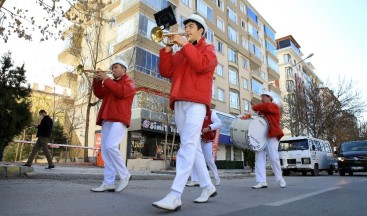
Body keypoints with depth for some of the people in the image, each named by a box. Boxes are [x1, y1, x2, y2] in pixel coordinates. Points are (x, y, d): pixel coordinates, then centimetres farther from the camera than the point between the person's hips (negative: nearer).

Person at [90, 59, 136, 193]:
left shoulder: (128, 83, 7)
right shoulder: (111, 83, 28)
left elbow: (121, 92, -13)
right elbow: (100, 94, 17)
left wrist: (106, 79, -9)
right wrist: (97, 81, 4)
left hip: (119, 119, -8)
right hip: (107, 119, 8)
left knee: (110, 146, -21)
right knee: (105, 150, 1)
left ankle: (124, 176, -6)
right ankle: (108, 183, 2)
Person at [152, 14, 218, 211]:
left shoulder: (208, 48, 14)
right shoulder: (180, 53, 27)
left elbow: (201, 65, -9)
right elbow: (166, 72, 13)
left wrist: (185, 44, -4)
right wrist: (167, 48, 7)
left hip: (196, 102, -6)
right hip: (179, 102, 6)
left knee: (188, 145, -17)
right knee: (193, 146, 6)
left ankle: (175, 195, -22)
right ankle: (208, 186, 16)